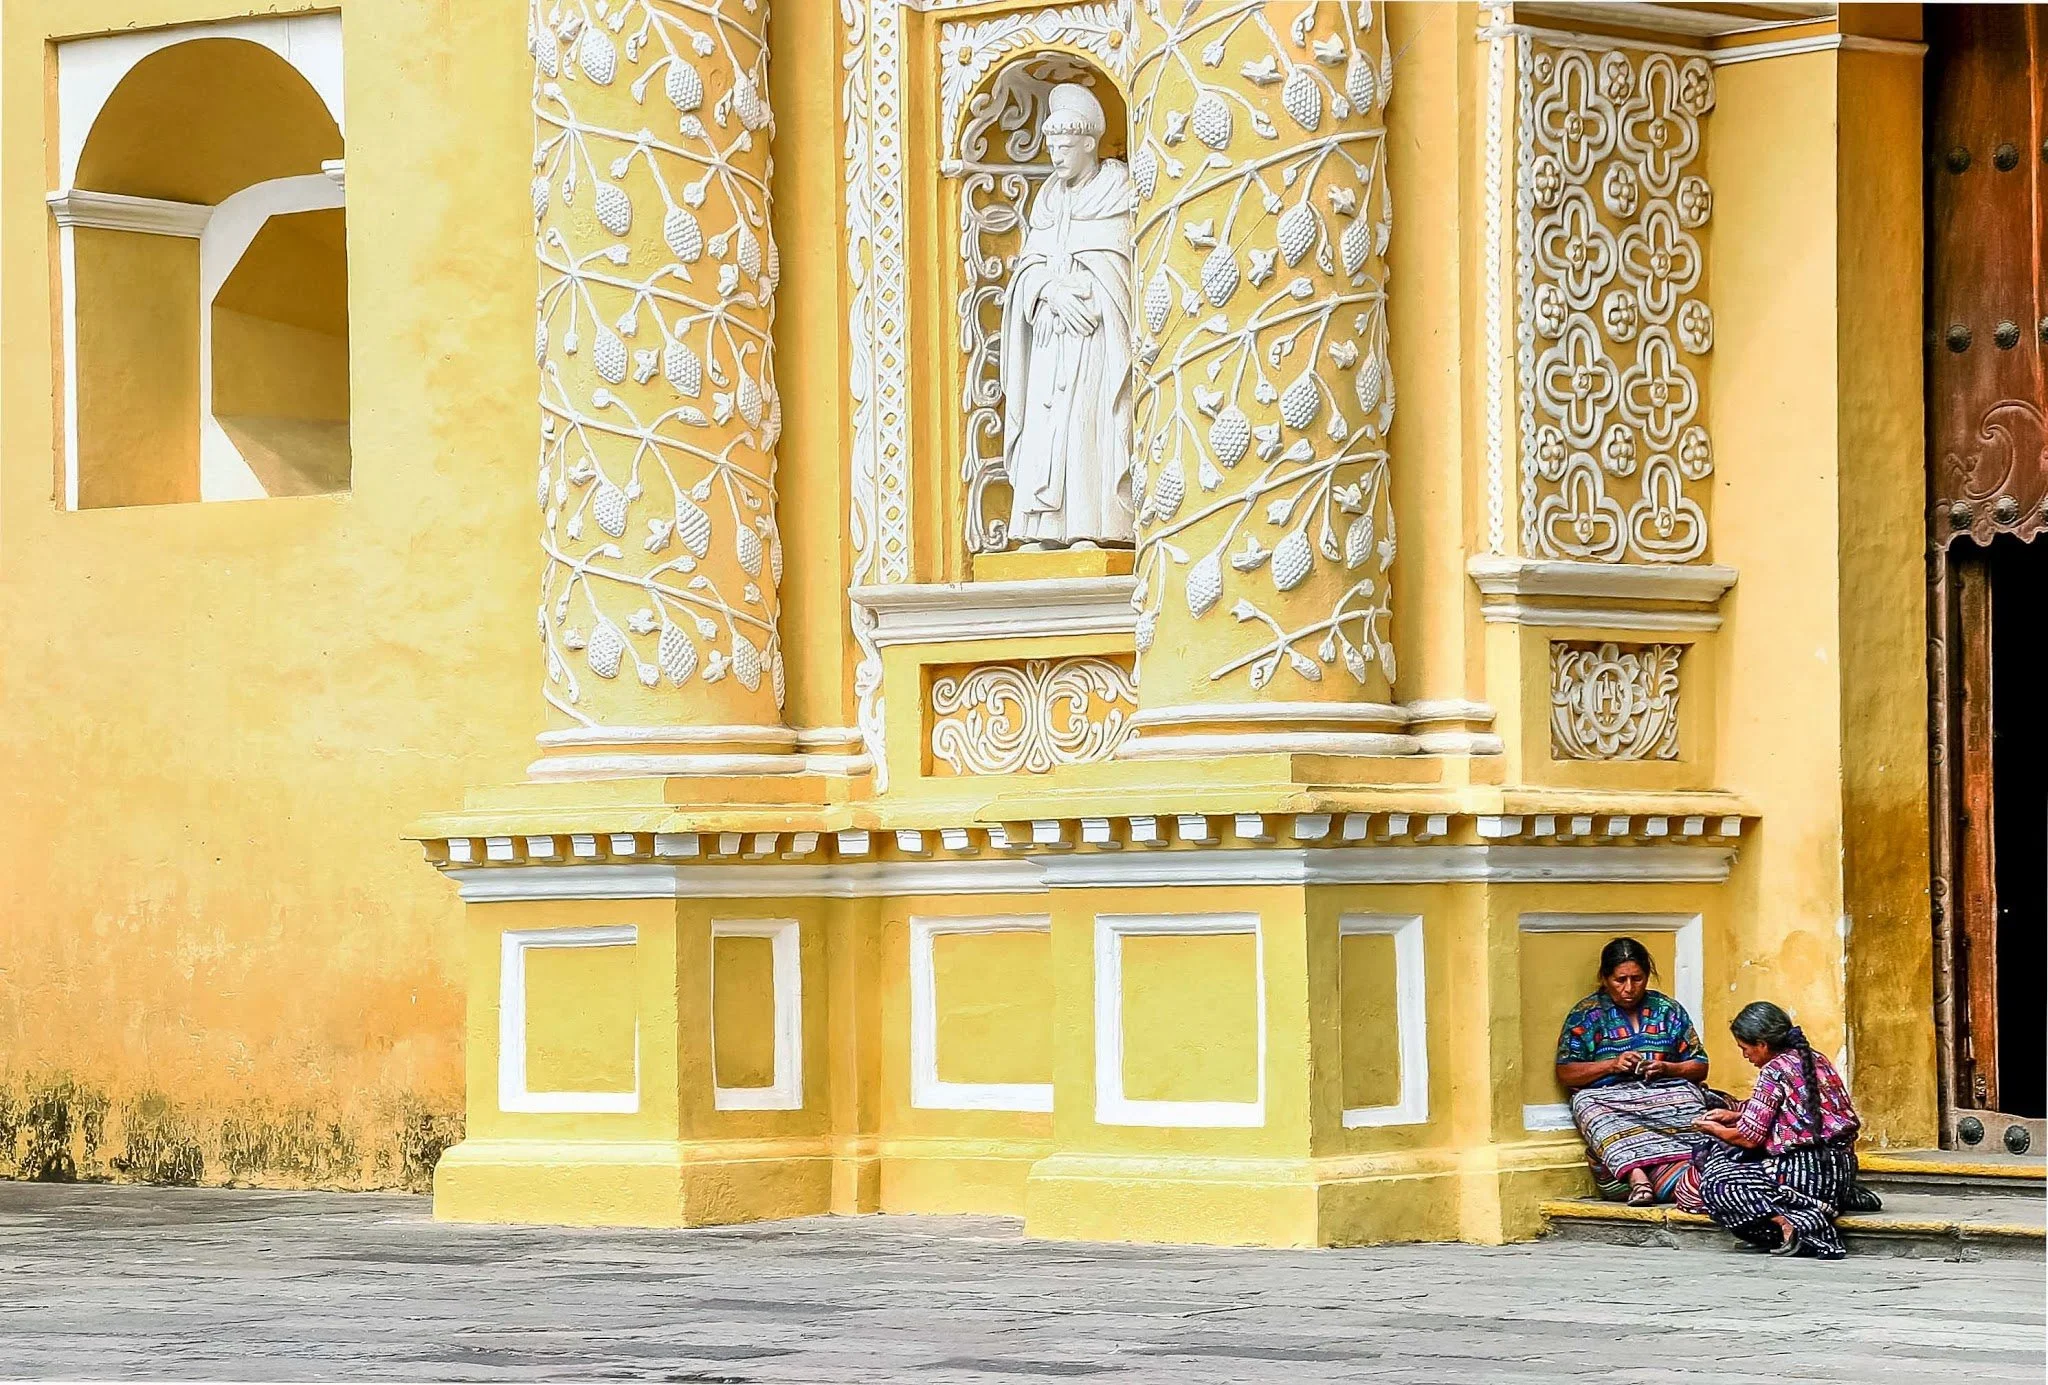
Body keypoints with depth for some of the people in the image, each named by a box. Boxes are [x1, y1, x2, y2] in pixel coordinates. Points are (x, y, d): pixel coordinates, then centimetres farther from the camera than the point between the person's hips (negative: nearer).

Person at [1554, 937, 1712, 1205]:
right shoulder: (1586, 1014, 10)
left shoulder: (1668, 1009, 16)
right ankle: (1639, 1177, -62)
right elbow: (1565, 1073, 4)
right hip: (1607, 1096, -2)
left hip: (1666, 1090, 2)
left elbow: (1700, 1067, 16)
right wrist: (1611, 1065, -9)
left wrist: (1667, 1068, -6)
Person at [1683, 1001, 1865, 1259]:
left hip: (1806, 1169, -9)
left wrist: (1717, 1130, 13)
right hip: (1843, 1167, 9)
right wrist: (1735, 1116, 27)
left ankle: (1786, 1224, -27)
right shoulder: (1817, 1060, 14)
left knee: (1714, 1185, -6)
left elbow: (1750, 1138, -8)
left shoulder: (1773, 1072, -10)